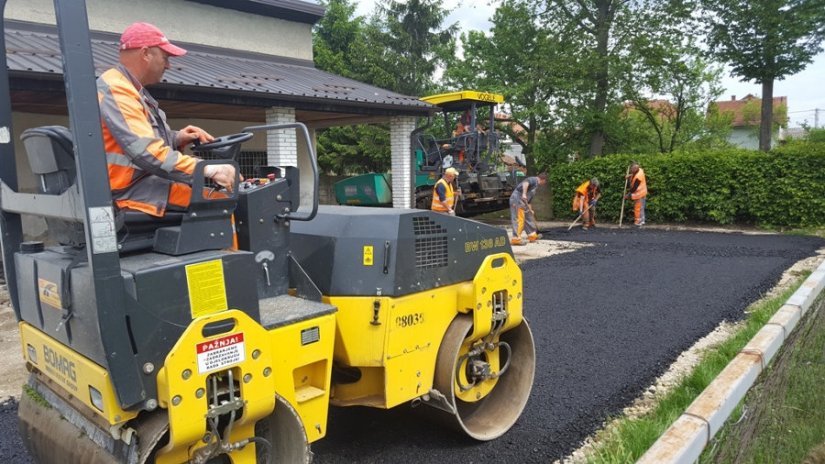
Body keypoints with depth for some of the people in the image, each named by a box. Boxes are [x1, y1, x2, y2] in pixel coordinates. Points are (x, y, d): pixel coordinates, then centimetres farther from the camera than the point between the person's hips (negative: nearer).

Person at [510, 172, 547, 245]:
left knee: (529, 216, 19)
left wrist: (530, 210, 29)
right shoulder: (534, 180, -4)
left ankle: (532, 235, 32)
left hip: (522, 201, 10)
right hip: (517, 199, -10)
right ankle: (516, 238, -11)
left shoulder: (535, 185, 25)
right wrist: (524, 194, -37)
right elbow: (525, 183, -27)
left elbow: (529, 199, 28)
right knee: (519, 219, -11)